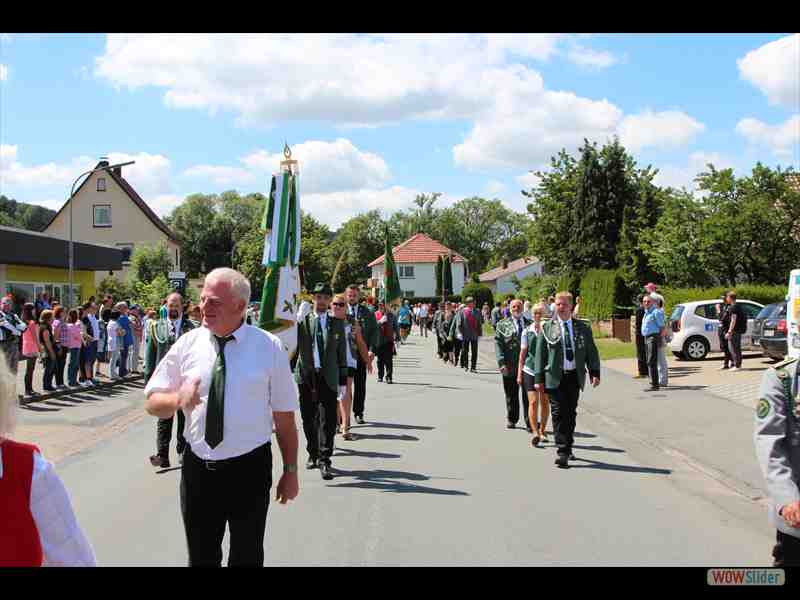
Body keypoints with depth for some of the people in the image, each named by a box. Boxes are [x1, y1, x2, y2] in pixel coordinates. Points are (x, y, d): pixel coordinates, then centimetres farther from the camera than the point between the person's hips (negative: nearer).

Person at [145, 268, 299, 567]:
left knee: (247, 557, 13)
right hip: (197, 468, 2)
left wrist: (290, 471, 2)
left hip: (250, 469, -2)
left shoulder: (269, 347, -6)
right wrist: (177, 399, -20)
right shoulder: (187, 344, 0)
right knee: (200, 557, 16)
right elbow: (152, 402, 3)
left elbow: (284, 416, -2)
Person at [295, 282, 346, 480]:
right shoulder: (302, 322, 5)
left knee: (328, 421, -7)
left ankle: (324, 460, -3)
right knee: (309, 420, 10)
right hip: (306, 377, 1)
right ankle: (313, 454, 27)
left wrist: (343, 380, 6)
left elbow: (341, 353, 9)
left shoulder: (336, 324, 8)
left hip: (328, 377, -1)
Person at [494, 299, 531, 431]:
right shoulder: (503, 325, 7)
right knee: (511, 396, 10)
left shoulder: (531, 324, 11)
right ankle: (511, 419, 25)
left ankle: (530, 423, 2)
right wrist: (502, 362, -12)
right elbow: (498, 344, 0)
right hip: (510, 366, 0)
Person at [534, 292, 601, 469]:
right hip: (555, 377, -2)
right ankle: (562, 452, -8)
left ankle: (568, 447, 26)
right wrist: (539, 378, -4)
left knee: (571, 413, 10)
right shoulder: (547, 328, 2)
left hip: (575, 376, 2)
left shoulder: (583, 328, 7)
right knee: (559, 413, -7)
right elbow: (540, 353, 1)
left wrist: (595, 372, -3)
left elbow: (591, 351, 8)